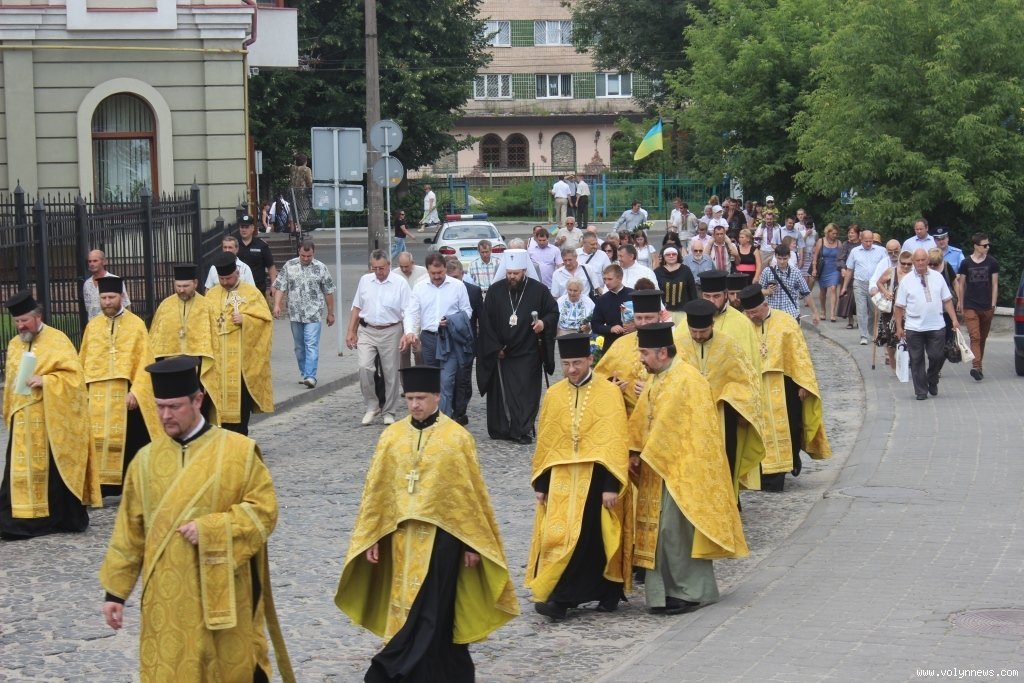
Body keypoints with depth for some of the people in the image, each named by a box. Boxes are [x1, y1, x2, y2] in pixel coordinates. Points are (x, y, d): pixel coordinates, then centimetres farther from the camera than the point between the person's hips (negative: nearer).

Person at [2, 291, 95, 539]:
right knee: (22, 471, 0)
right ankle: (22, 519, 2)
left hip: (53, 420, -5)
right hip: (22, 420, 5)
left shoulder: (57, 340, -6)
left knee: (57, 470, 1)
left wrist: (45, 381, -22)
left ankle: (65, 517, 12)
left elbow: (74, 375, -12)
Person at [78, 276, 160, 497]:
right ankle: (100, 485, 4)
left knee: (129, 441, 1)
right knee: (98, 440, 1)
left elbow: (144, 362, -6)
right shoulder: (92, 326, 10)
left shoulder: (136, 324, -1)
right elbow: (83, 362, 11)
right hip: (97, 395, 3)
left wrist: (136, 392, -15)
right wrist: (82, 391, 3)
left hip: (126, 393, -3)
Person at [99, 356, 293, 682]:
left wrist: (209, 529, -17)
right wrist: (115, 591, 7)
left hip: (223, 592, -2)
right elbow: (129, 532, 9)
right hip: (167, 597, 2)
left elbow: (264, 509, -6)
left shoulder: (239, 451, -4)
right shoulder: (146, 460, 5)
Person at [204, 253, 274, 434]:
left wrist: (245, 319, -18)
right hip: (219, 359, 1)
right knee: (222, 397, -2)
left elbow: (265, 319, -3)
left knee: (242, 398, 4)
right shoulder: (211, 295, 7)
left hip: (244, 359, -1)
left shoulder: (252, 293, 2)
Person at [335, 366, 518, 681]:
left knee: (428, 611, -6)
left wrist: (473, 543, -3)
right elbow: (376, 490, 6)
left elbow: (472, 492, -2)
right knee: (406, 607, 8)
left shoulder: (458, 438, -6)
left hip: (441, 535, -4)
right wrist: (371, 537, 3)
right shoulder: (392, 436, 3)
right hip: (402, 534, 4)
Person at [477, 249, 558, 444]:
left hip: (528, 353, -2)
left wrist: (544, 323, -15)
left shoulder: (539, 291, -3)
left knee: (526, 391, -6)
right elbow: (486, 321, 4)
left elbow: (553, 311, 8)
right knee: (502, 391, 4)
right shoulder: (495, 291, 1)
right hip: (501, 353, 2)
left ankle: (523, 430, -6)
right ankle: (501, 429, 11)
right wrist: (494, 348, -2)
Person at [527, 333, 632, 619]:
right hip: (561, 477, 4)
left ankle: (561, 597, -8)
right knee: (557, 536, -2)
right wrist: (540, 483, 9)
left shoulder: (609, 394, -5)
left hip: (595, 476, -4)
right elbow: (545, 442, 12)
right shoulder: (554, 394, 8)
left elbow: (615, 442, -8)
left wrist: (612, 485, -14)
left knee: (584, 537, -10)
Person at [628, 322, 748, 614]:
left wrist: (642, 455, -12)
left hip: (683, 469, -9)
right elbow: (640, 420, 11)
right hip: (660, 469, 9)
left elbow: (667, 425, -17)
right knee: (662, 531, 9)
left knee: (676, 530, -8)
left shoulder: (686, 380, -16)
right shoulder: (655, 380, 12)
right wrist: (636, 453, -2)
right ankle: (670, 590, 16)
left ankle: (692, 592, 2)